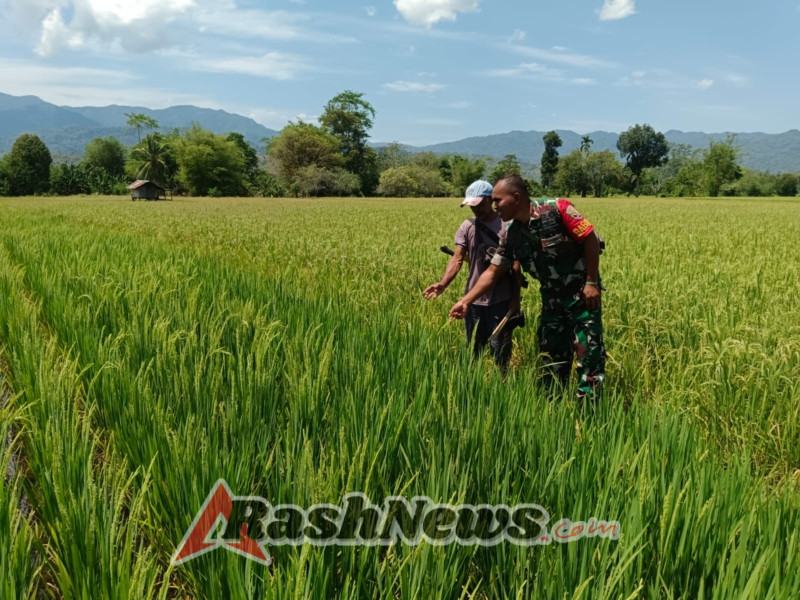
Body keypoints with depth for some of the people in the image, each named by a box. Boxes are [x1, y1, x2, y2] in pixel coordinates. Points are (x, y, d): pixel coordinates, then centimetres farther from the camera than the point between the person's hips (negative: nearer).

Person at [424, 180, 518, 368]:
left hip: (501, 300, -3)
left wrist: (515, 298, -4)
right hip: (474, 300, 3)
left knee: (500, 347, 4)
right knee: (473, 348, 13)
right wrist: (443, 283, -23)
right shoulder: (467, 227, 3)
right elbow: (457, 258, -7)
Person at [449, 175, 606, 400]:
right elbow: (492, 272, 3)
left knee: (589, 352, -2)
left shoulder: (557, 208, -18)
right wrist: (465, 301, -4)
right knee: (551, 355, 11)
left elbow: (590, 239, -15)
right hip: (552, 299, 6)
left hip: (582, 294, -5)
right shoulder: (510, 235, -1)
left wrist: (592, 282, -17)